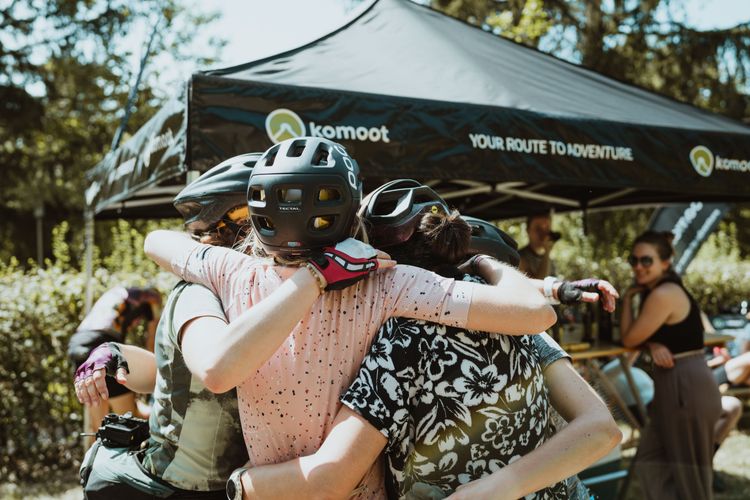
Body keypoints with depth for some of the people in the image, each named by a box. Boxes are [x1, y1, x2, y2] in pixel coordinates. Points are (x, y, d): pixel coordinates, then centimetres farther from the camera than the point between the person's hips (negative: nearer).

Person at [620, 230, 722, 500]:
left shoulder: (662, 294, -19)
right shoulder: (660, 289, 11)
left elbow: (629, 338, -11)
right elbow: (651, 335, 15)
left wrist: (627, 298, 0)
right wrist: (654, 346, -8)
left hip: (687, 387, -10)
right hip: (677, 386, 10)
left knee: (689, 472, 4)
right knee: (651, 461, 14)